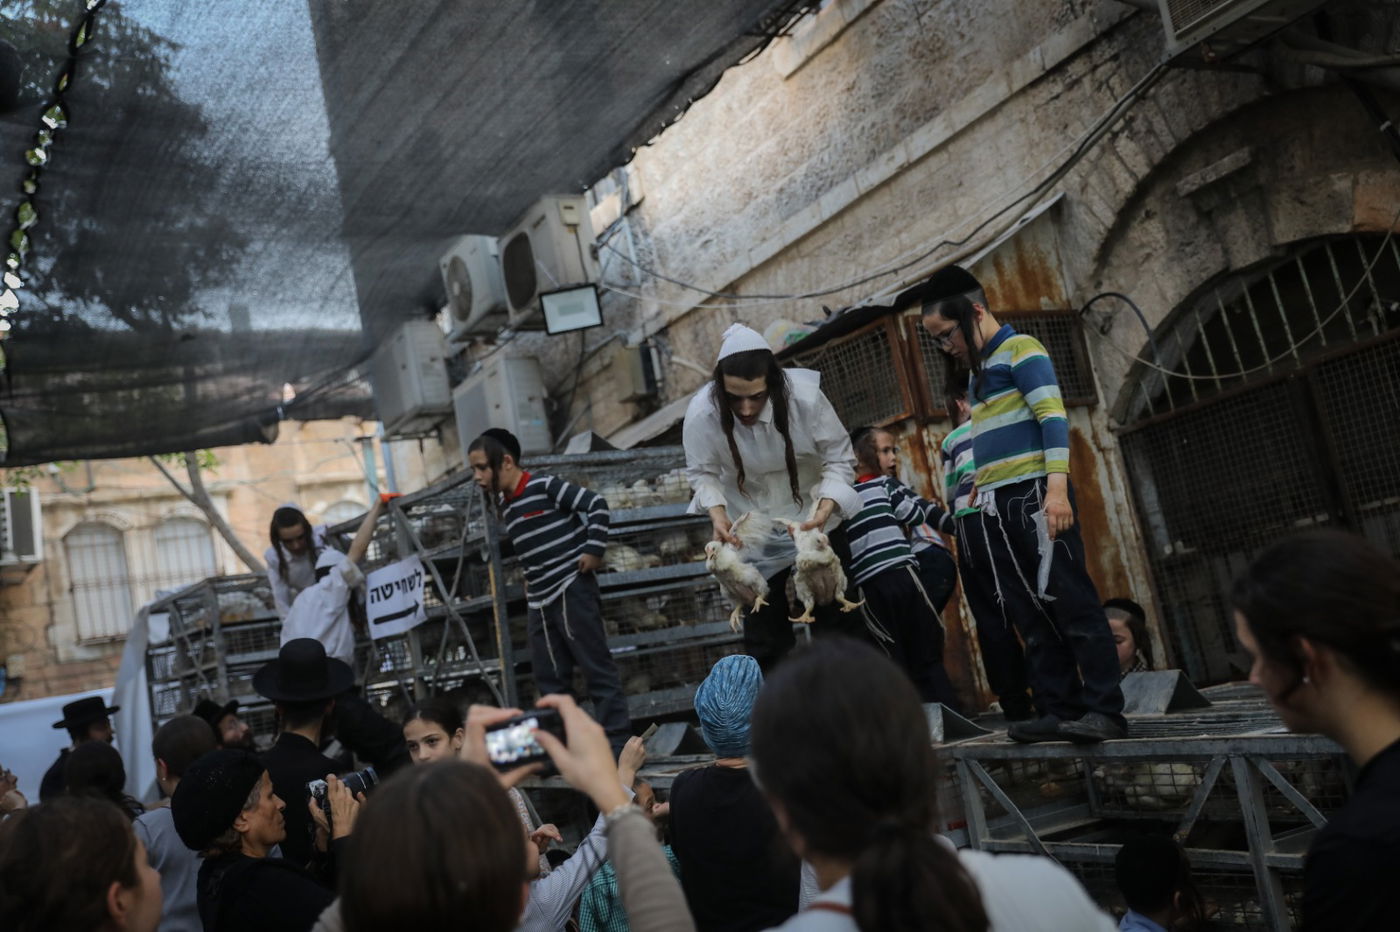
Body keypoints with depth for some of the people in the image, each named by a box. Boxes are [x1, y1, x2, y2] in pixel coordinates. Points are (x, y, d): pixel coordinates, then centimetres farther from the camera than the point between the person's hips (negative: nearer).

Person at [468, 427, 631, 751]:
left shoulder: (545, 486, -10)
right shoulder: (505, 505, 15)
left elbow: (596, 505, -12)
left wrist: (593, 550, -14)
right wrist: (531, 579, 16)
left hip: (572, 590, -8)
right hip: (539, 601, 8)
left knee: (597, 668, -5)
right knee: (549, 681, 9)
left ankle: (619, 743, -1)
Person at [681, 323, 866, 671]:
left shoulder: (805, 397, -28)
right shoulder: (702, 413, -25)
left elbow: (839, 459, -15)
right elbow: (702, 472, -8)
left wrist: (826, 507, -31)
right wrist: (717, 513, -25)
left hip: (813, 522, -1)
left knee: (839, 620, 7)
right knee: (764, 633, 9)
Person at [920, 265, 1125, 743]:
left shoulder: (1020, 349, -4)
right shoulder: (979, 369, 21)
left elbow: (1053, 417, -14)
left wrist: (1057, 487, -24)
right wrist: (982, 497, 18)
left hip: (1034, 493, -9)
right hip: (997, 504, 9)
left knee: (1070, 602, -9)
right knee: (1032, 615, 6)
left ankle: (1106, 711, -7)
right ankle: (1062, 710, 8)